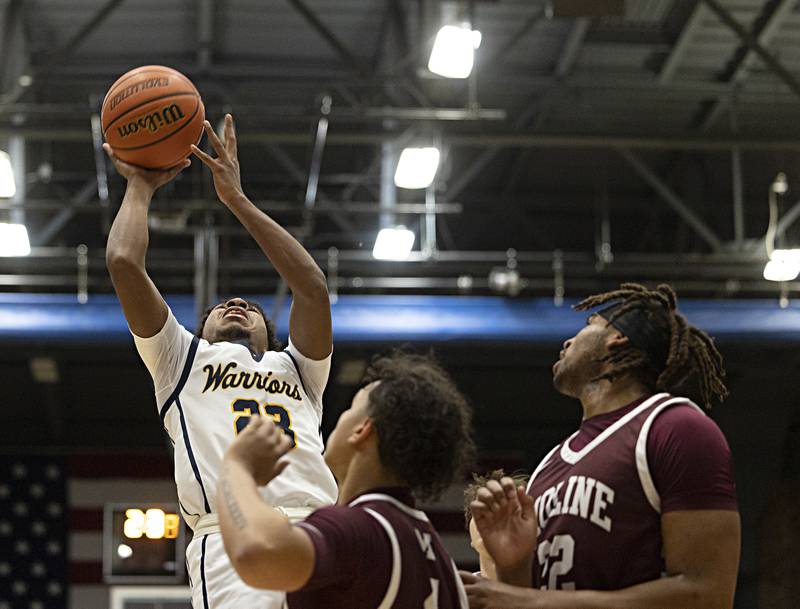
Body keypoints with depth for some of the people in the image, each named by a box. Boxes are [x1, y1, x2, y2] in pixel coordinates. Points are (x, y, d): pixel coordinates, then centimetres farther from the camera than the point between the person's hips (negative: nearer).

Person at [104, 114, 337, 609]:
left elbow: (312, 287, 20)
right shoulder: (184, 360, 29)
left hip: (320, 532, 3)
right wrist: (140, 186, 34)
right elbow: (124, 262, 19)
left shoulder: (297, 369, 35)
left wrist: (238, 200, 25)